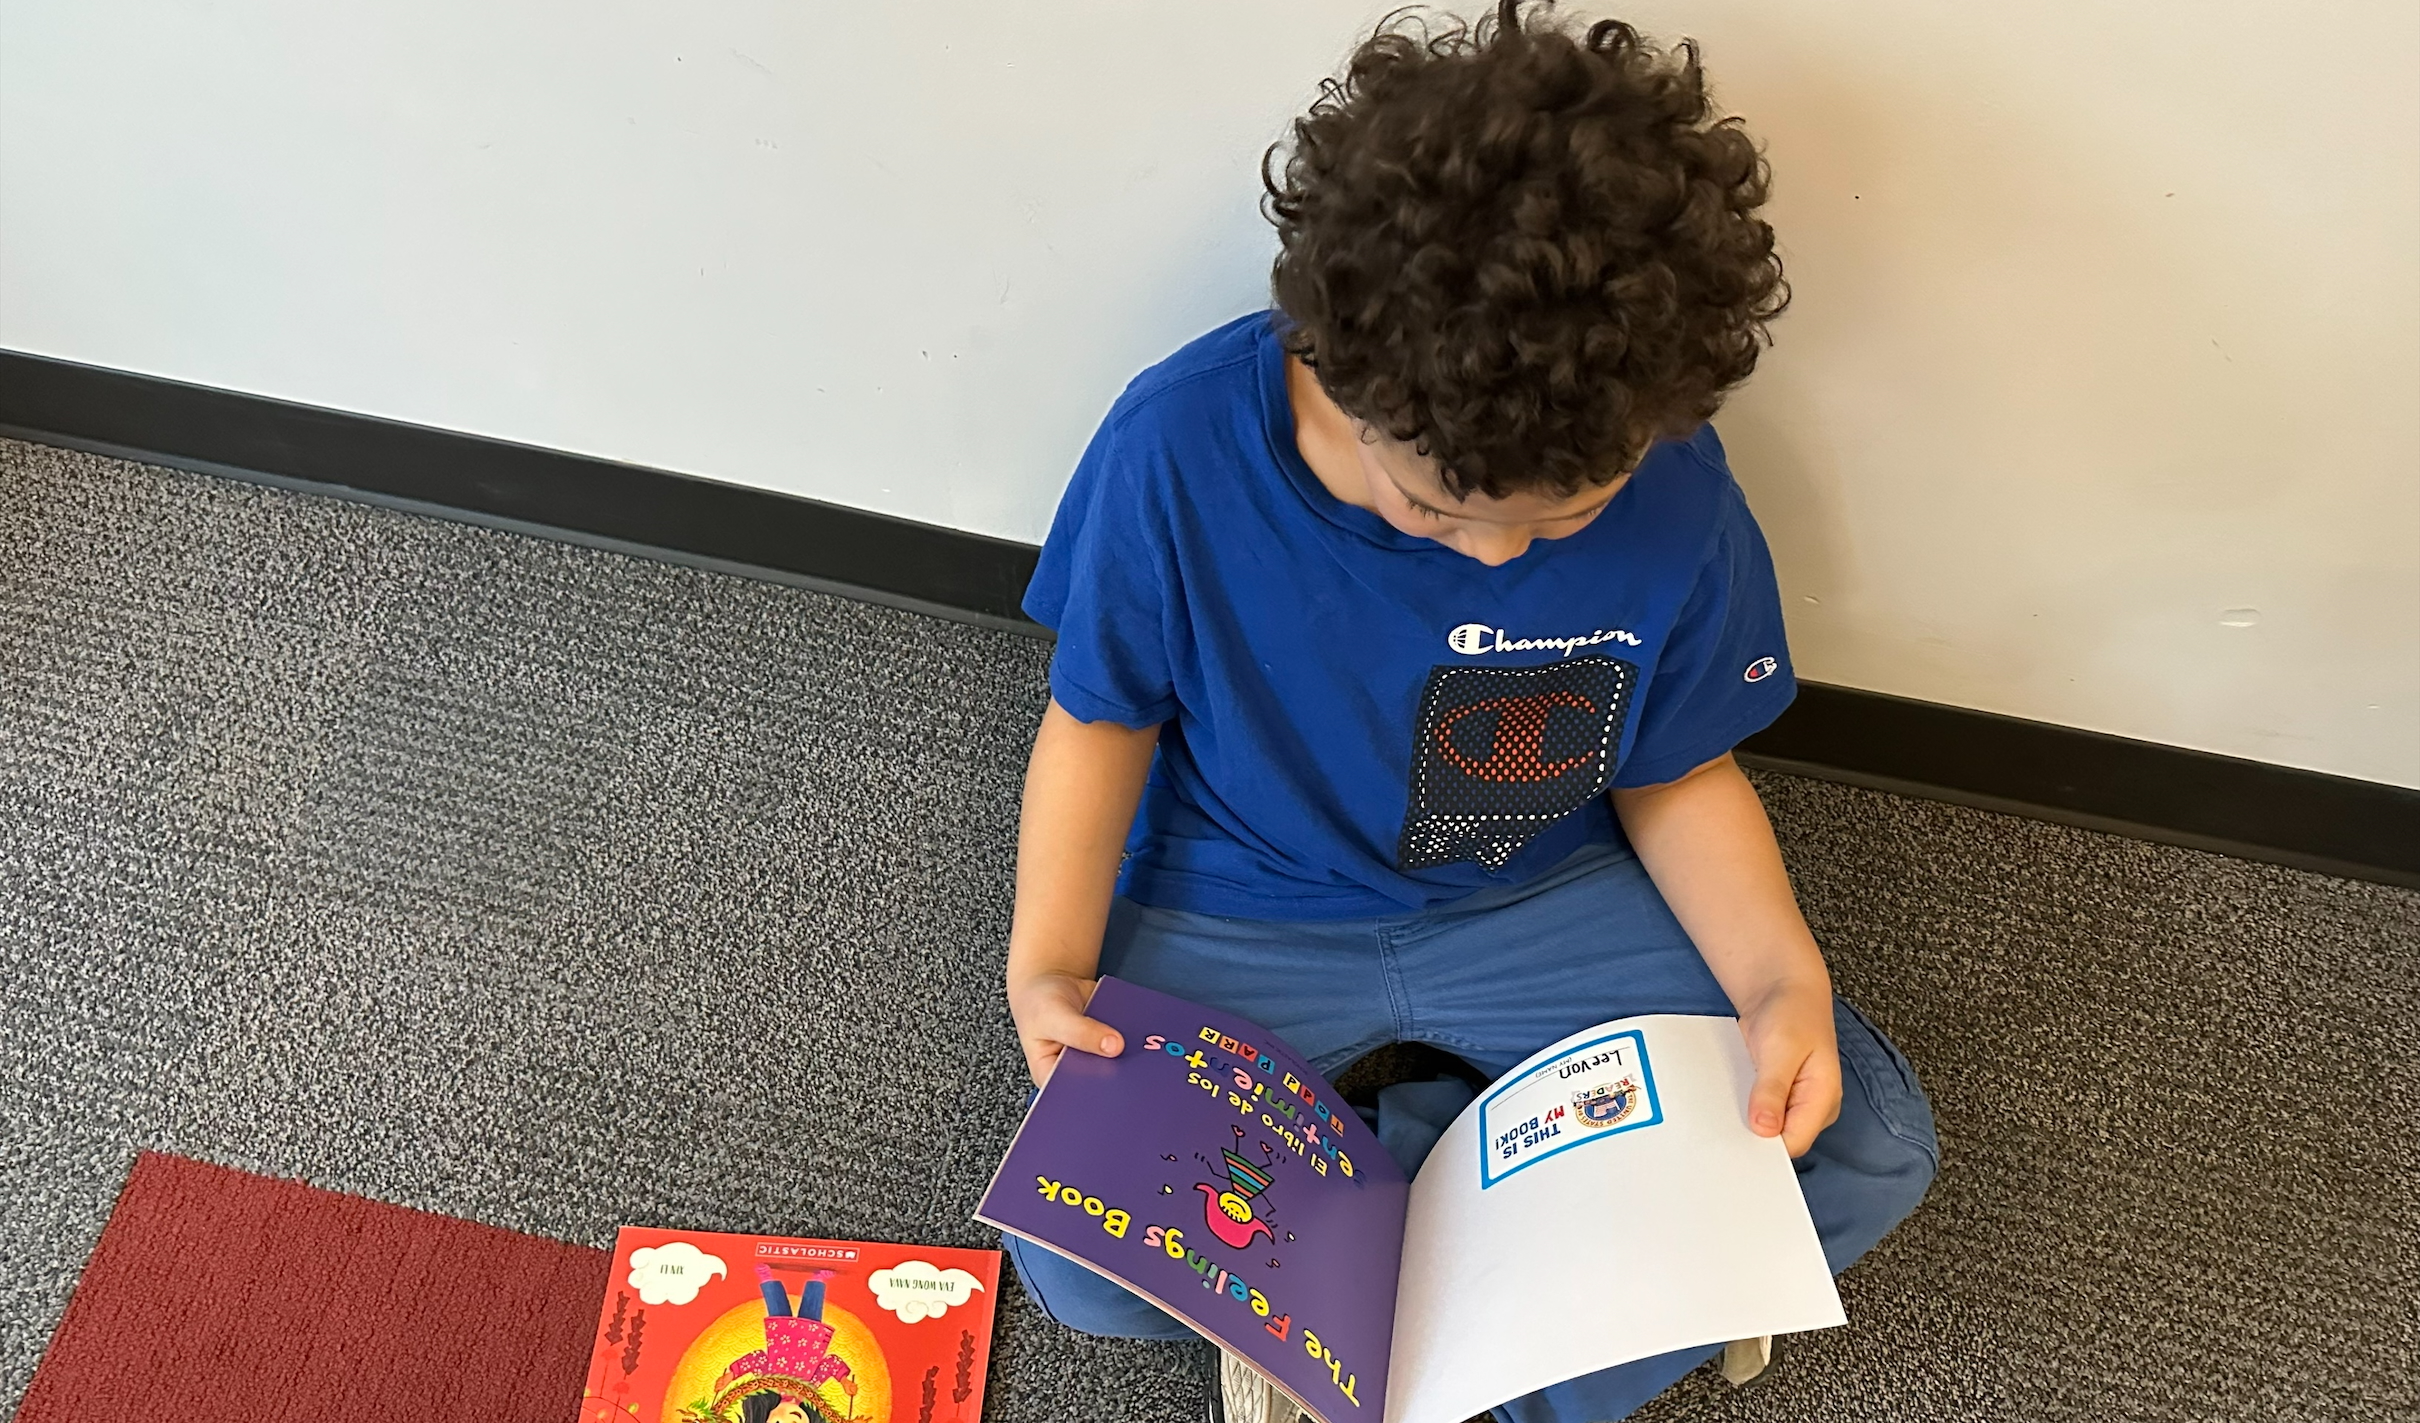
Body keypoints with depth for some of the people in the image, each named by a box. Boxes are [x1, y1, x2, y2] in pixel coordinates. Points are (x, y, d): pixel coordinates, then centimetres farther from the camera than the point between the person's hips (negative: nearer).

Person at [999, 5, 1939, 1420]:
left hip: (1543, 903, 1)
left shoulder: (1676, 491, -21)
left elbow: (1677, 773, -4)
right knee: (1077, 1258, -20)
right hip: (1238, 918, 0)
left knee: (1875, 1152, -10)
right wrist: (1050, 963, -19)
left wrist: (1781, 976, -20)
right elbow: (1102, 721, -8)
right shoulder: (1178, 447, -25)